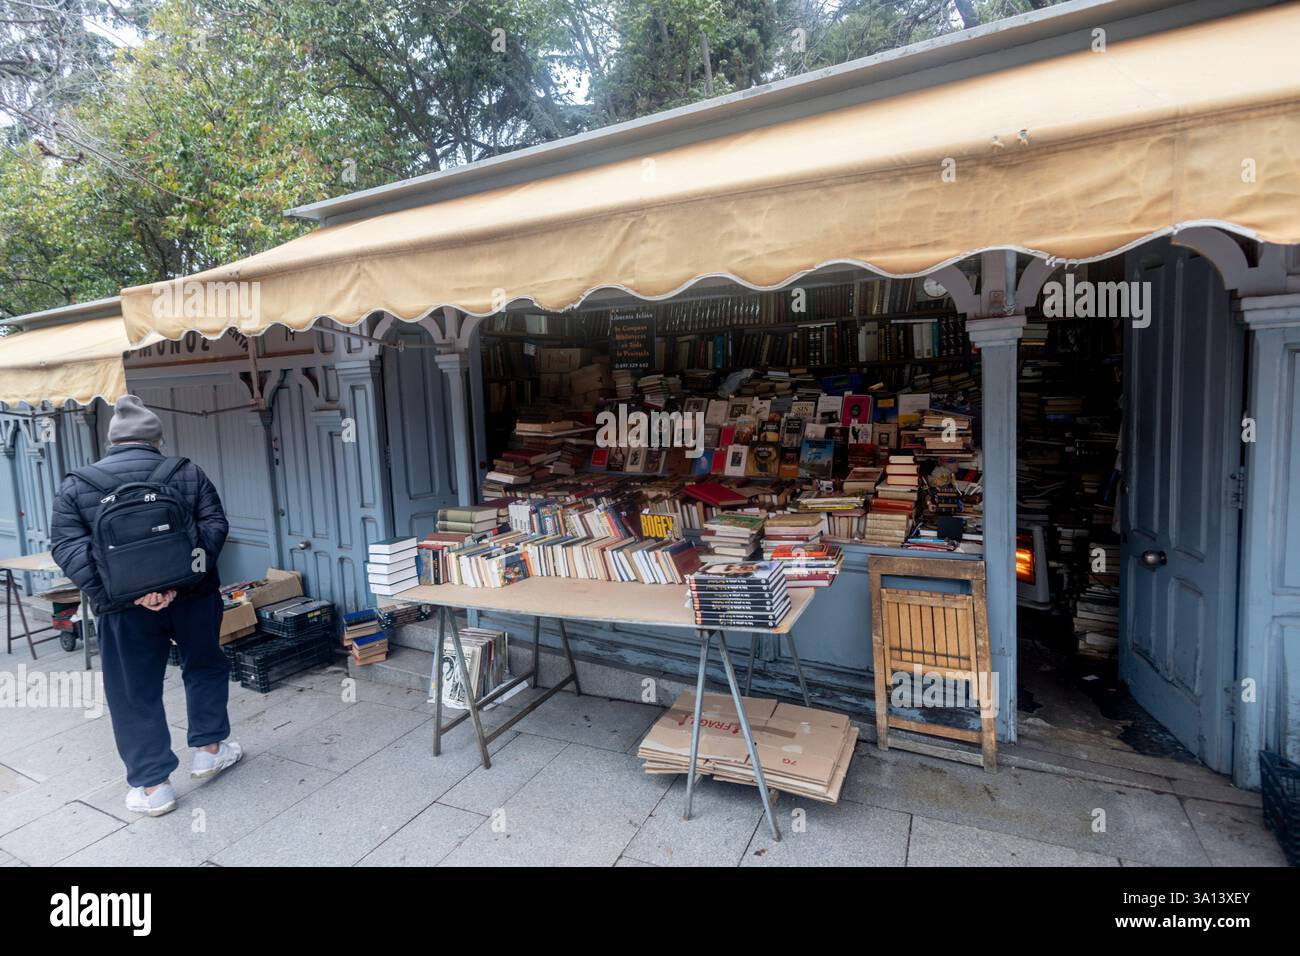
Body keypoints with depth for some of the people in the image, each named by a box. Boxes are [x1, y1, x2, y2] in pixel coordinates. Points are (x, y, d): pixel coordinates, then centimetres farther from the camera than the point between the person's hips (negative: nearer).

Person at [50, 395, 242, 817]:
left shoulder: (76, 485, 5)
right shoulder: (188, 473, 4)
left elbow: (66, 546, -4)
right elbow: (214, 525, -6)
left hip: (123, 607, 0)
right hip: (192, 594, 0)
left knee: (135, 695, 10)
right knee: (205, 668, 21)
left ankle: (152, 785, 18)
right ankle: (208, 749, 27)